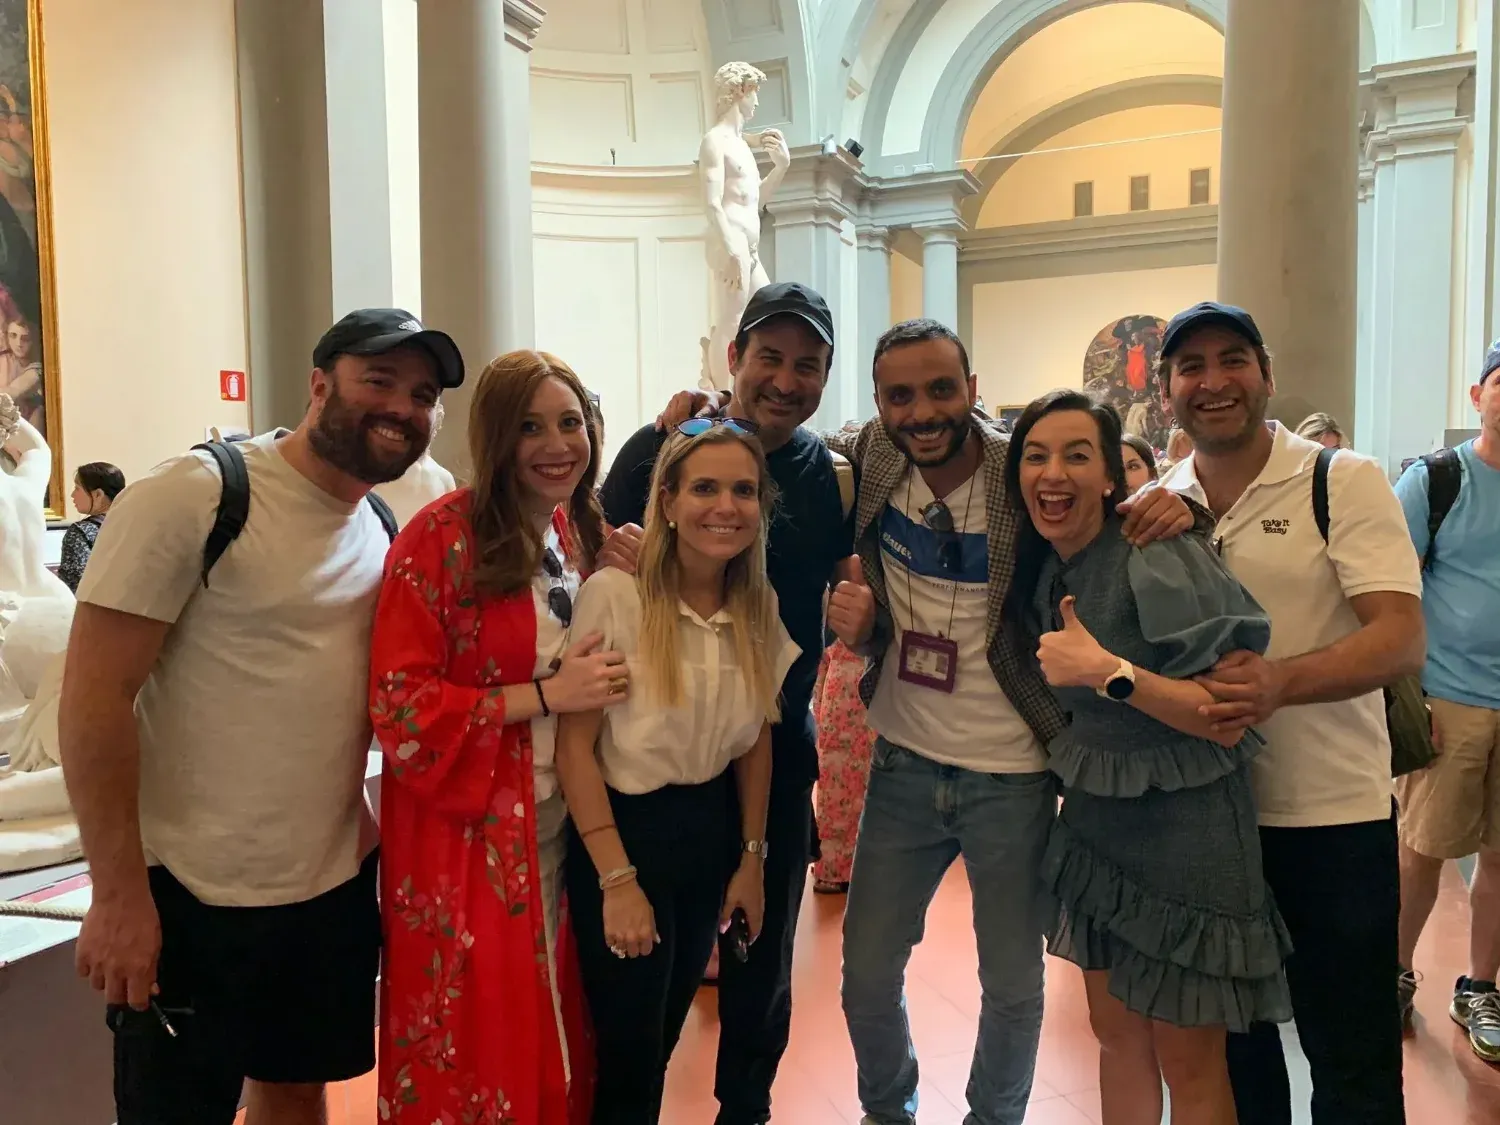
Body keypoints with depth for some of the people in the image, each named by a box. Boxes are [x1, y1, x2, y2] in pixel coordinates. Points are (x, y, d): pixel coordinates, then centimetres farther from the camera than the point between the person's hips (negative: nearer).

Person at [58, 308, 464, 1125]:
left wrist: (358, 816, 4)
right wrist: (119, 894, -16)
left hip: (337, 885, 6)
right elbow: (94, 695, -16)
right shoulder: (193, 495, -14)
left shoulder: (386, 532, 5)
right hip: (193, 895, -6)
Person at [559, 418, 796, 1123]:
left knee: (666, 1032, 22)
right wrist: (617, 879, -16)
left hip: (713, 829, 5)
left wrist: (751, 857, 6)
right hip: (624, 828, -5)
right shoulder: (614, 595, -21)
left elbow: (755, 739, 6)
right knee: (629, 1046, 9)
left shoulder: (760, 606, -4)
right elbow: (575, 745, -17)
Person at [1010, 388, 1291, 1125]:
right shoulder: (1042, 569, 2)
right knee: (1115, 1035, 20)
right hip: (1095, 823, 7)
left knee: (1187, 1064, 8)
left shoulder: (1158, 560, -20)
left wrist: (1107, 671, -28)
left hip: (1182, 835, -7)